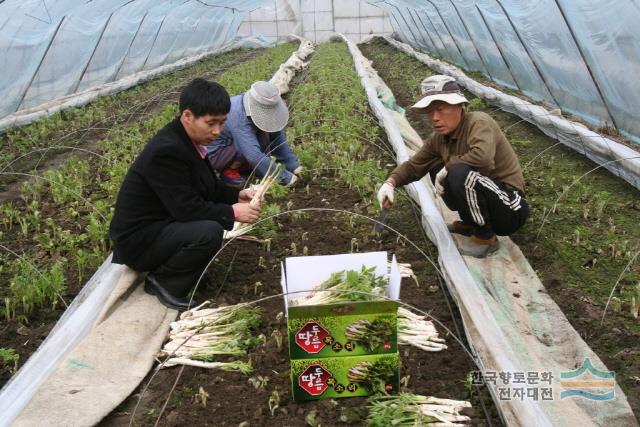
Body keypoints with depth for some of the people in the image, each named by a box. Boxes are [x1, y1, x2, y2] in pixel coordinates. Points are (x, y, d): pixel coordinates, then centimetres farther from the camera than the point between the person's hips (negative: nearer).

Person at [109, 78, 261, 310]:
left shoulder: (188, 139, 1)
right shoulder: (166, 151, -27)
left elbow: (209, 187, 12)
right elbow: (187, 209, -27)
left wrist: (236, 196, -4)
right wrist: (232, 212, -20)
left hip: (161, 221, 10)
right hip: (138, 239, -10)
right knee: (209, 232, -28)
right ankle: (162, 282, -5)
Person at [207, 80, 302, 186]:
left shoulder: (263, 107, -13)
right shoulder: (238, 117, -36)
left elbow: (278, 137, -5)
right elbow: (254, 156, -40)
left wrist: (294, 166, -10)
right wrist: (285, 178, -35)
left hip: (230, 143, 8)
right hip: (213, 153, -8)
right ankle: (228, 170, -7)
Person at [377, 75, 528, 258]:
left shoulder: (479, 122, -22)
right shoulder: (438, 138, 1)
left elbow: (482, 157, -41)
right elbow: (413, 166, 10)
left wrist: (447, 168, -24)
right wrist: (390, 182, -9)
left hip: (510, 209, -8)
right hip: (484, 196, 8)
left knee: (459, 173, -31)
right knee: (437, 168, 4)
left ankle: (485, 238, -10)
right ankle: (470, 223, 14)